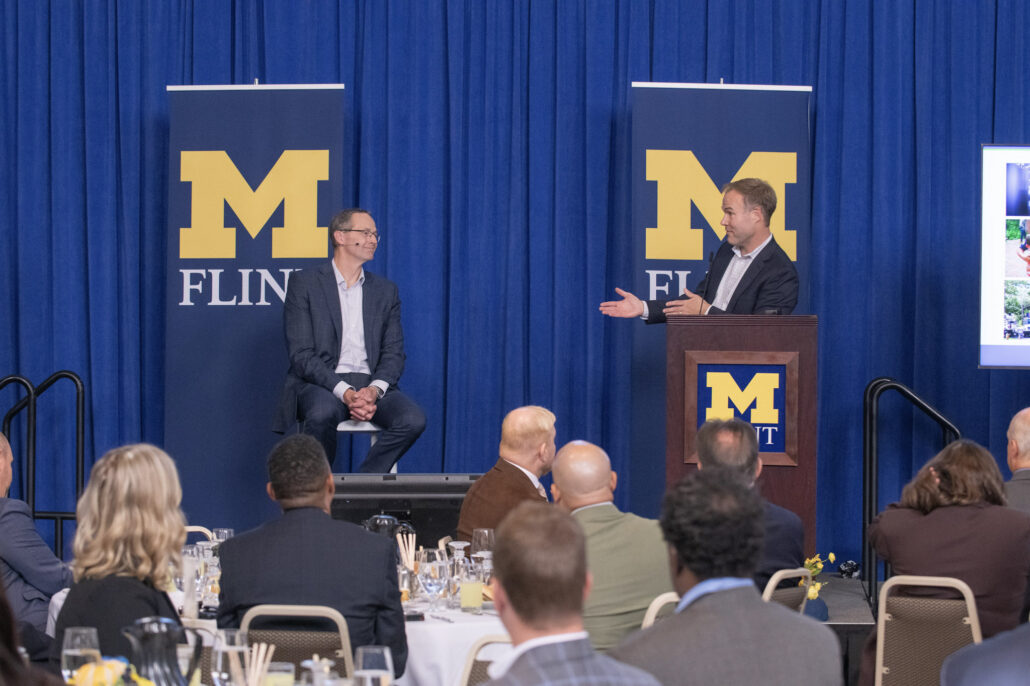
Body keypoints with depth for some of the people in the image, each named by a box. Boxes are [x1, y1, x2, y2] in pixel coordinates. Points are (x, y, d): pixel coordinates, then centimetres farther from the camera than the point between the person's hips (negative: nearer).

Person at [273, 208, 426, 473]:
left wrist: (374, 390, -14)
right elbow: (301, 354, -6)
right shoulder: (304, 283, 3)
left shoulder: (385, 290, 17)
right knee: (323, 413, -39)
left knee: (413, 419, -26)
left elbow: (393, 353, 10)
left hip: (371, 384, 4)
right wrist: (345, 392, -20)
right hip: (320, 383, -4)